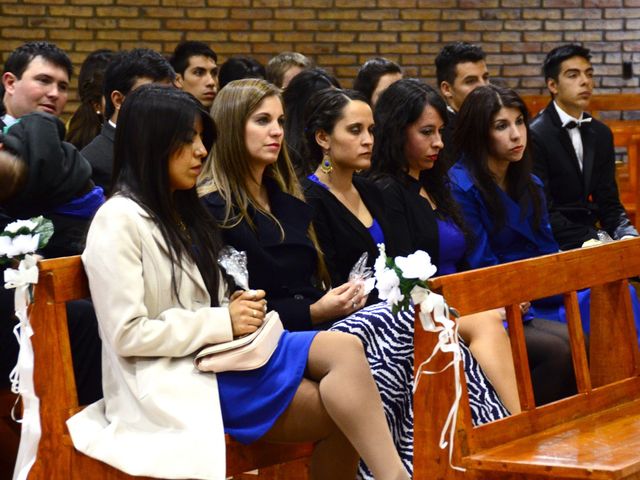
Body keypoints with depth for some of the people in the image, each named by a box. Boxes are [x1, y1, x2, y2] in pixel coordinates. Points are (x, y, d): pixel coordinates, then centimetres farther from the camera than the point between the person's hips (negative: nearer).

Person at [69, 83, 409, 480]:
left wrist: (240, 309, 2)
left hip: (214, 354, 8)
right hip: (172, 381, -8)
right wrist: (223, 322, -13)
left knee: (344, 349, -19)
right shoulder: (119, 220, -9)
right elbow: (126, 334, -16)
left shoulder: (185, 212, 19)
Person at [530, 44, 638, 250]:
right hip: (555, 243, -7)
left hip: (591, 235, 7)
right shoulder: (534, 136, -12)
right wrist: (592, 242, -23)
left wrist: (627, 235, -7)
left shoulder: (601, 134, 11)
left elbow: (608, 201, 12)